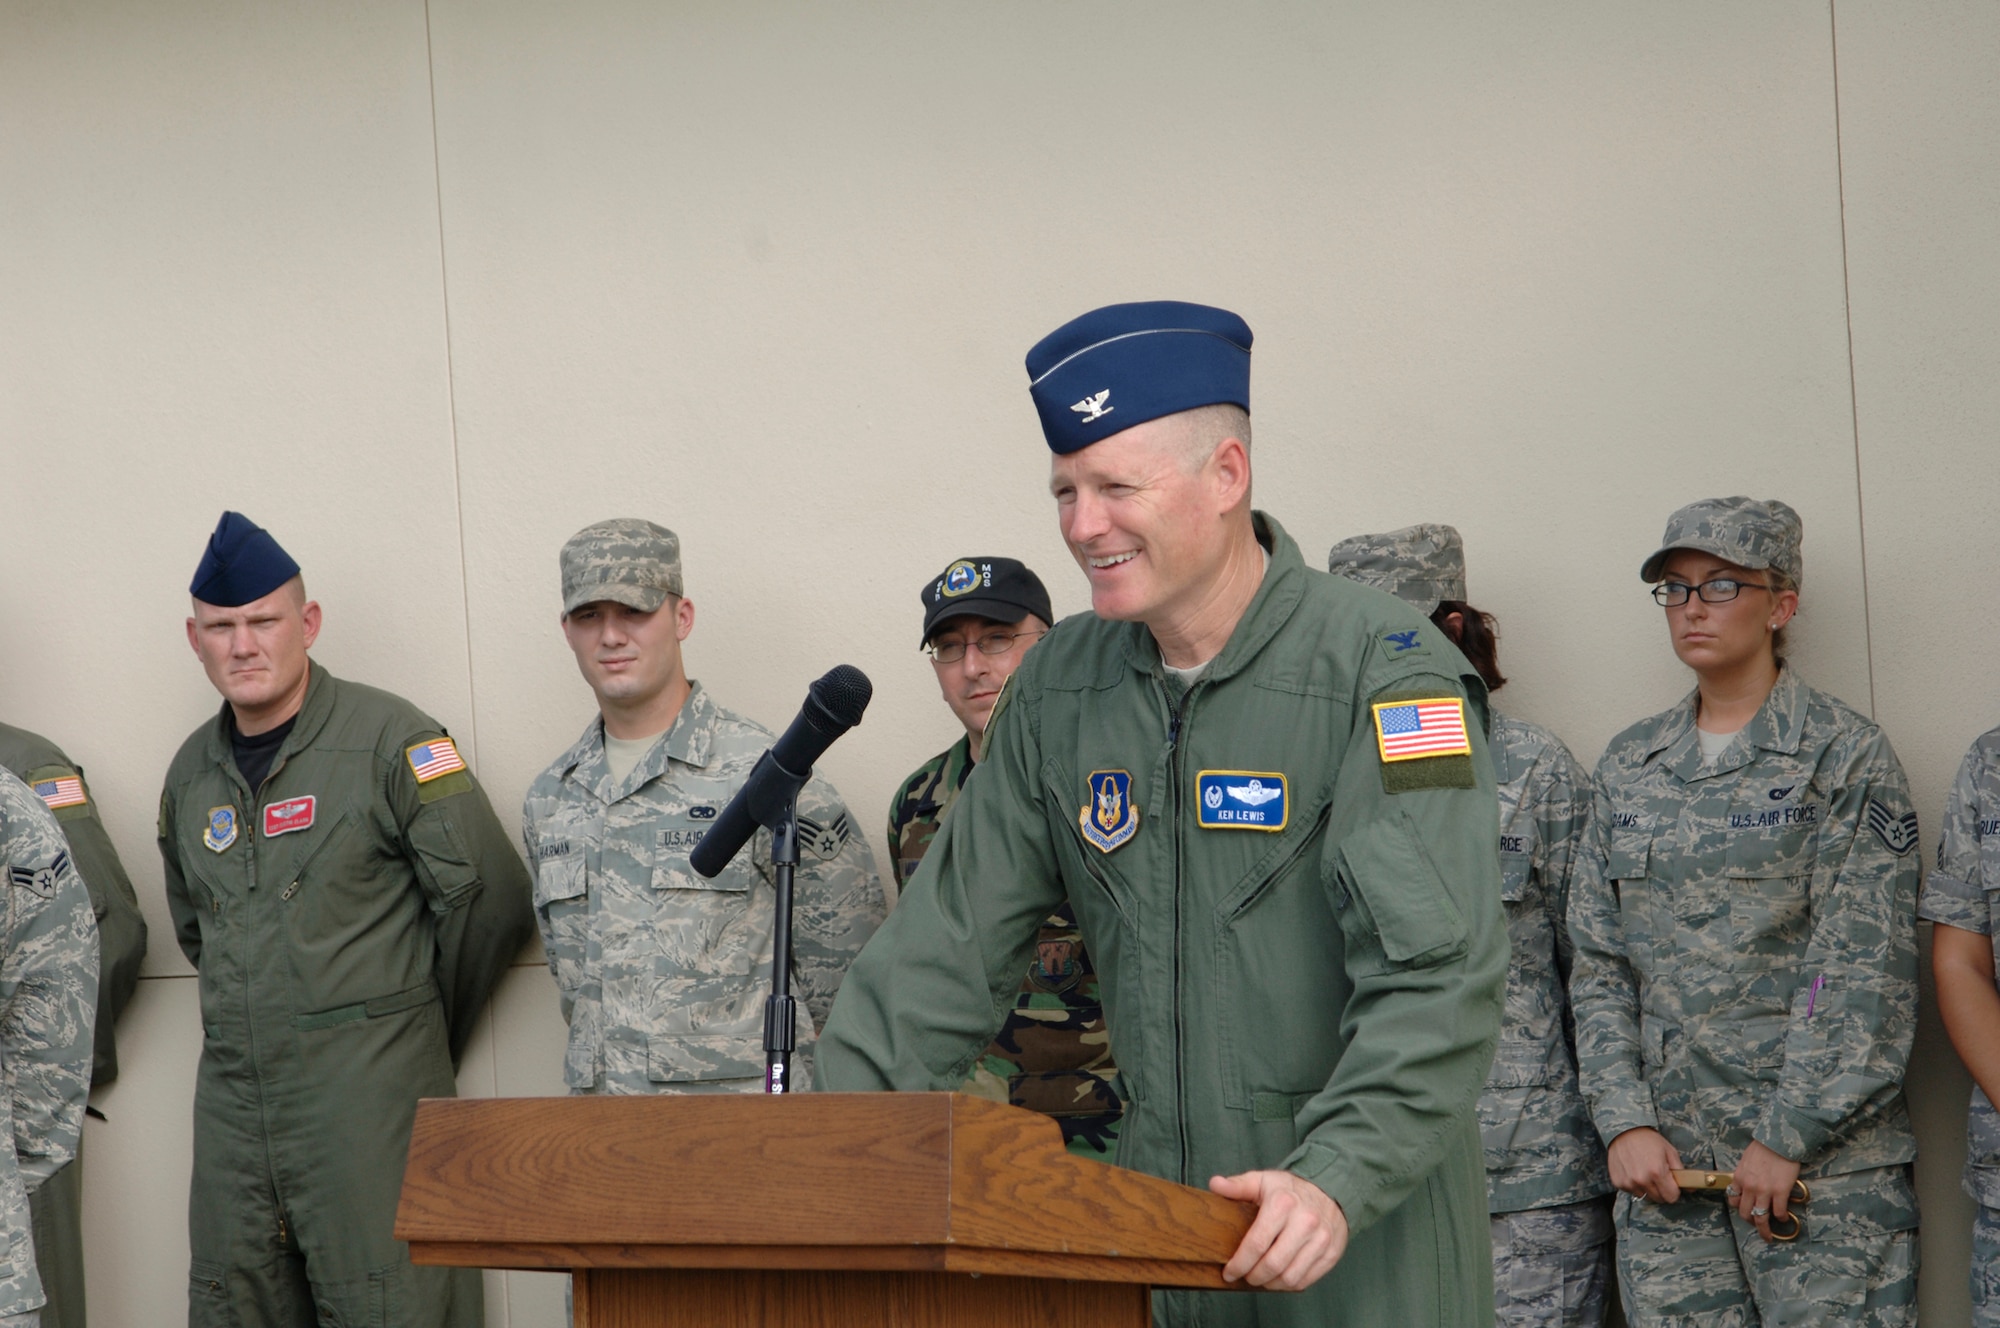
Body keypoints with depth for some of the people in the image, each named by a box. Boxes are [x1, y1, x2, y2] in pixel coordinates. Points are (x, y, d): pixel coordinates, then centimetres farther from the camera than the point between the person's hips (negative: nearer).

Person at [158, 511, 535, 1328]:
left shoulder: (388, 739, -6)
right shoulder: (192, 772, 14)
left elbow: (490, 899, -7)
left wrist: (421, 1035, 2)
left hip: (369, 1099, -6)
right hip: (233, 1102, 6)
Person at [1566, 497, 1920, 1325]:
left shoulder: (1843, 753, -1)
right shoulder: (1628, 766, 13)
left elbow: (1866, 969, -8)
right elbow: (1598, 964, 11)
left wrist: (1788, 1137, -13)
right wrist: (1624, 1122, -1)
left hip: (1822, 1154, -4)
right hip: (1664, 1160, 4)